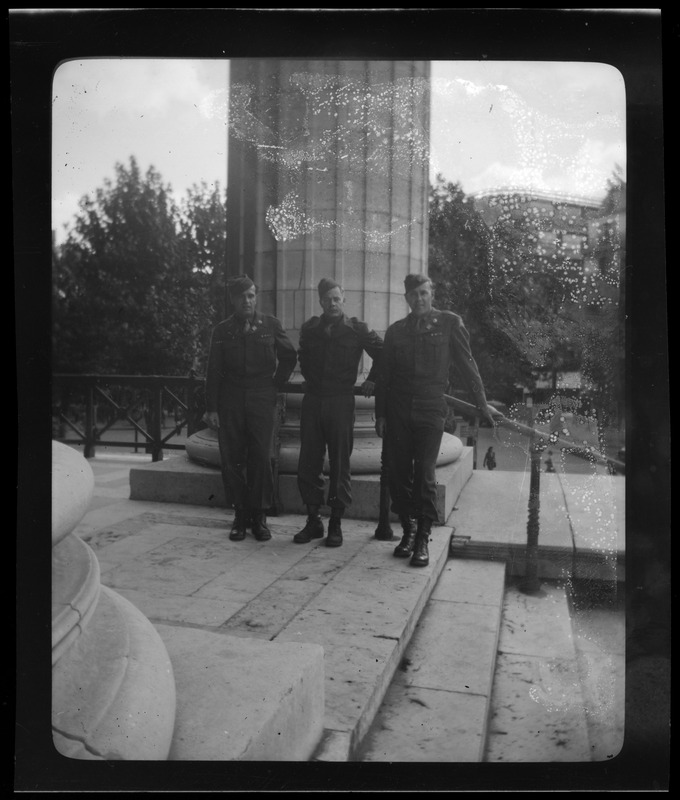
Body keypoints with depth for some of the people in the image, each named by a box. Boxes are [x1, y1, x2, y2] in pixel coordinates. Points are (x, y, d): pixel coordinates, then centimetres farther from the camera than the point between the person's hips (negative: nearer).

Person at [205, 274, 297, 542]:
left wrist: (275, 384, 8)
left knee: (261, 458, -3)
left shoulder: (270, 325, 5)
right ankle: (240, 515, 12)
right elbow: (213, 372, 4)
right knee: (232, 459, 1)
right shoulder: (222, 330, 6)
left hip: (262, 400, -1)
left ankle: (259, 517, 7)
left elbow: (289, 357, 14)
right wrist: (211, 408, -2)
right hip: (230, 401, 1)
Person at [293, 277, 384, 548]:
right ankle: (313, 521, 16)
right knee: (308, 464, 3)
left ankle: (336, 524, 11)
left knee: (339, 466, 2)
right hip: (312, 401, 3)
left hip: (341, 402, -3)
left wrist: (372, 381, 3)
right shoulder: (309, 329, 10)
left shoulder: (357, 329, 1)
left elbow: (383, 355, 9)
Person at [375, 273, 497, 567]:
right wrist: (380, 414, 8)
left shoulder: (449, 323, 4)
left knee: (424, 474, -6)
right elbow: (384, 375, 12)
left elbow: (466, 364, 5)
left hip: (430, 410, -3)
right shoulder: (396, 330, 11)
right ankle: (408, 529, 20)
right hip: (398, 411, 3)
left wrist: (482, 403, 4)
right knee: (398, 473, 4)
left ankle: (423, 538, 4)